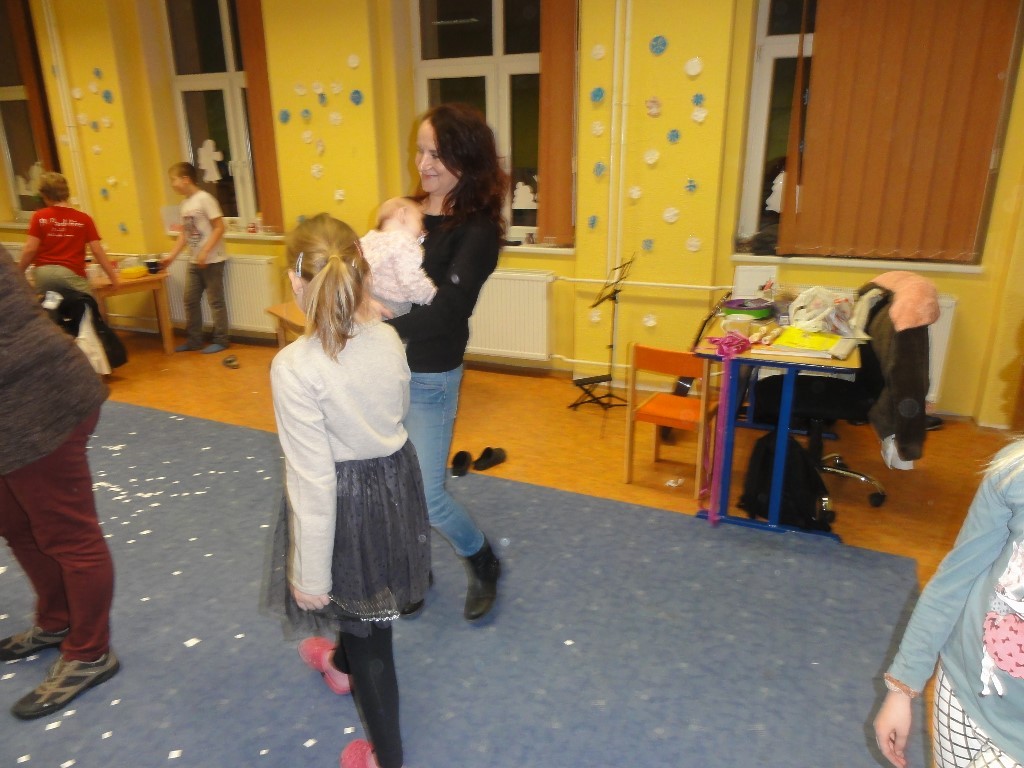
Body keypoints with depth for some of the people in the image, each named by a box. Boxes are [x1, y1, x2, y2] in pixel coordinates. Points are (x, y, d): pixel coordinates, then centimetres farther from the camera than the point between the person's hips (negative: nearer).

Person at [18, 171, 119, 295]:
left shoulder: (39, 217, 5)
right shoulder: (84, 219, 3)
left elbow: (30, 249, 0)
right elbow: (97, 251, -2)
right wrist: (113, 276, 4)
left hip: (43, 272, 3)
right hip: (71, 273, -2)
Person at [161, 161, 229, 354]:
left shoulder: (204, 198, -12)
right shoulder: (185, 203, 11)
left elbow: (219, 228, -16)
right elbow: (184, 235, 14)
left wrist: (205, 252, -21)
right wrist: (171, 256, 8)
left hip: (212, 260, -8)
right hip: (194, 262, 8)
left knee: (215, 301, 1)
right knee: (190, 300, 11)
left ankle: (220, 341, 11)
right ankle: (194, 340, 20)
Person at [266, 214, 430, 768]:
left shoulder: (294, 366, -28)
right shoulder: (388, 338, -10)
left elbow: (313, 479, -25)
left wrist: (309, 573, -14)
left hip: (348, 500, -6)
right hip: (395, 480, 7)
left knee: (366, 629, 16)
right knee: (366, 606, 35)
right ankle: (342, 664, 68)